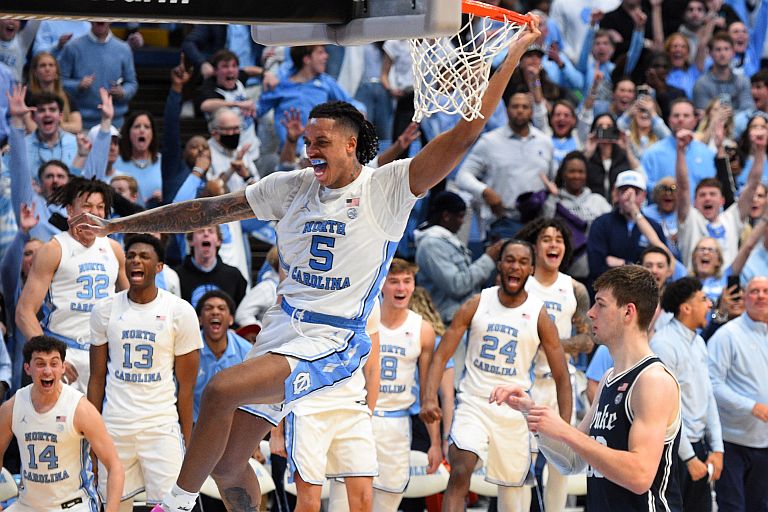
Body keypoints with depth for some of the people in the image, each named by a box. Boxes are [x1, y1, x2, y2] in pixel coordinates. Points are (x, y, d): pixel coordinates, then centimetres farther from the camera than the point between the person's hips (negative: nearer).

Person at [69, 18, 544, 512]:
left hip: (332, 342, -7)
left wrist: (516, 50, -17)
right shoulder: (292, 187, 9)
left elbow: (465, 131, -13)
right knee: (229, 466, 7)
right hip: (282, 331, 7)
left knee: (222, 389, -27)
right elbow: (206, 210, 12)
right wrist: (115, 225, 10)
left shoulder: (386, 188, -6)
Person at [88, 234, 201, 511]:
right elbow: (97, 378, 10)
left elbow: (185, 385, 1)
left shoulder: (180, 311, -1)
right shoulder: (105, 310, 6)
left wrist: (186, 441, -3)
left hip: (162, 426, -2)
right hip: (114, 426, 2)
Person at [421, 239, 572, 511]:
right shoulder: (476, 305, 0)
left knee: (513, 485, 6)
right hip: (473, 404, -1)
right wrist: (428, 399, -18)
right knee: (460, 473, -22)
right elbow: (441, 355, -1)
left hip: (514, 411, 1)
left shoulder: (539, 316, -2)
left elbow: (561, 378, 1)